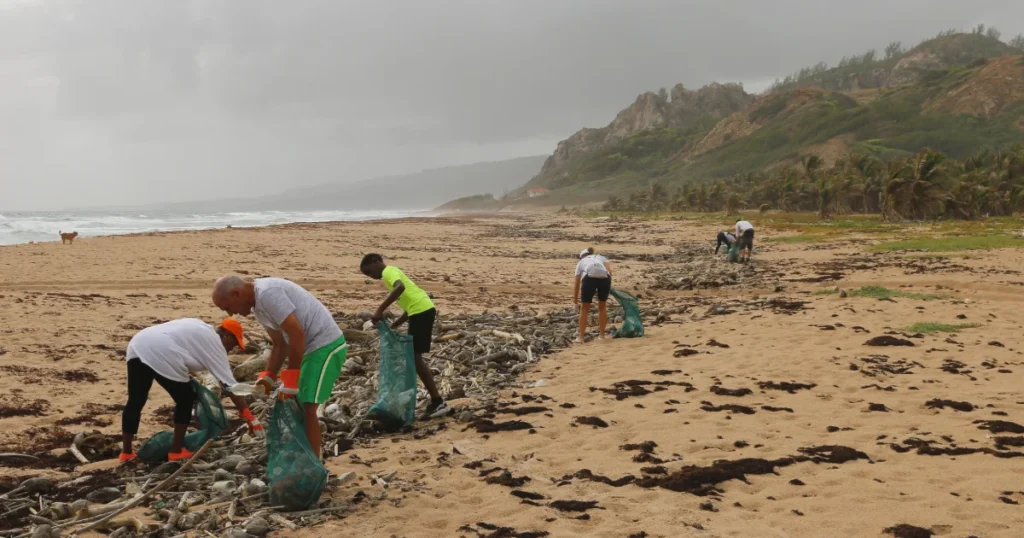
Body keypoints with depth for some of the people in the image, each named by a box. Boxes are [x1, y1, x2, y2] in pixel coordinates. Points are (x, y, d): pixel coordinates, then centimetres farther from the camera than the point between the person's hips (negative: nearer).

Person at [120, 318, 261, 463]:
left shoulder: (200, 329, 31)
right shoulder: (214, 344, 8)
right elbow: (230, 386, 5)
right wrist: (250, 418, 7)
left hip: (138, 343, 8)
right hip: (159, 353, -8)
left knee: (135, 401, 16)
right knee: (186, 399, 9)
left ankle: (126, 452, 22)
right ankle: (176, 451, 13)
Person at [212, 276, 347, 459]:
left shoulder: (267, 293, -21)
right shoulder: (258, 304, 11)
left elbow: (297, 334, -25)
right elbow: (280, 343, 17)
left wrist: (291, 375, -19)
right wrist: (268, 376, 6)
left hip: (326, 345, -10)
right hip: (312, 346, 10)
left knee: (307, 408, -10)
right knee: (296, 406, 14)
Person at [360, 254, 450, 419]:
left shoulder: (388, 271, -4)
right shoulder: (392, 272, 26)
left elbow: (400, 288, -28)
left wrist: (380, 310, -28)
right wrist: (394, 326, 21)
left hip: (421, 311, -10)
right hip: (422, 310, 10)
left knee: (414, 357, -8)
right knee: (413, 357, 15)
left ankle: (438, 403, -8)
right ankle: (435, 401, 17)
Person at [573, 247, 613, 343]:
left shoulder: (581, 262, 32)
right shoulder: (601, 257, 35)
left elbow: (577, 284, 31)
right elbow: (609, 270, 13)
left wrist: (575, 299, 41)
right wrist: (607, 286, 21)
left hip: (589, 278, -1)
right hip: (604, 278, 1)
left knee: (584, 308, 15)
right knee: (602, 307, 22)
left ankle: (581, 337, 15)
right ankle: (601, 335, 26)